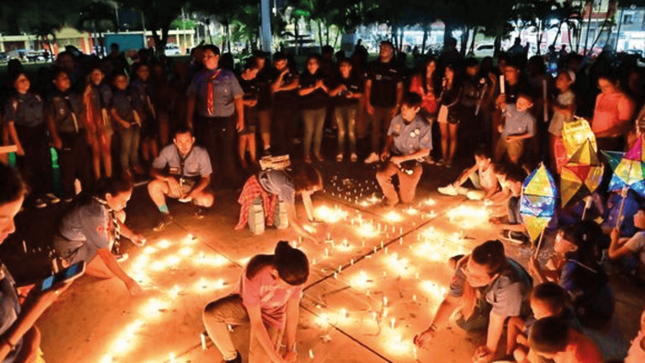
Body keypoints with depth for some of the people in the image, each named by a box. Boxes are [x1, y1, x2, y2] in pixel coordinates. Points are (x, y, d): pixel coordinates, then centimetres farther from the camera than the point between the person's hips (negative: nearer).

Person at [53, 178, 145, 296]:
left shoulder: (103, 199, -14)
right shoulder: (94, 214, -37)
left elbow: (116, 221, 7)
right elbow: (105, 253, -34)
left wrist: (131, 235, -12)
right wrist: (127, 280, -32)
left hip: (84, 235, 8)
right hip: (71, 247, -8)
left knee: (120, 215, -2)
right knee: (112, 272, -15)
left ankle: (95, 256, 5)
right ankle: (71, 263, 2)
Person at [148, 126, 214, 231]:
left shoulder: (201, 153, -19)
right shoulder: (168, 151, -16)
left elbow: (206, 178, -13)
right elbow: (153, 171, -15)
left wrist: (192, 193, -30)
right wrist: (169, 178, -36)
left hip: (195, 187, -1)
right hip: (174, 186, 2)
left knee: (208, 200, -32)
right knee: (153, 185, -27)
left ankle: (198, 204, 10)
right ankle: (166, 215, 0)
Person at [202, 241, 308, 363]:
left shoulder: (295, 276, -29)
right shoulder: (254, 275, -38)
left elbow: (292, 313, -13)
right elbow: (256, 322, -29)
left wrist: (290, 348, -10)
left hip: (272, 315, 1)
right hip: (246, 305, -1)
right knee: (211, 313, -29)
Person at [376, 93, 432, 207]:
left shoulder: (424, 127, -19)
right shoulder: (396, 120, -9)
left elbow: (425, 151, -13)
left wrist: (402, 158, -18)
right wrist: (386, 149, -8)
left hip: (411, 163, -2)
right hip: (394, 158, 2)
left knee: (406, 199, 6)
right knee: (381, 175, -29)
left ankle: (409, 184, 43)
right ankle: (392, 198, 2)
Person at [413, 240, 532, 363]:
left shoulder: (509, 284, -48)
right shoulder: (465, 266, -35)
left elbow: (497, 319, -32)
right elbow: (450, 301, -26)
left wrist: (490, 349, -18)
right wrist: (431, 330, -36)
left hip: (518, 304, -2)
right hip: (488, 296, 2)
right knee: (465, 322, -3)